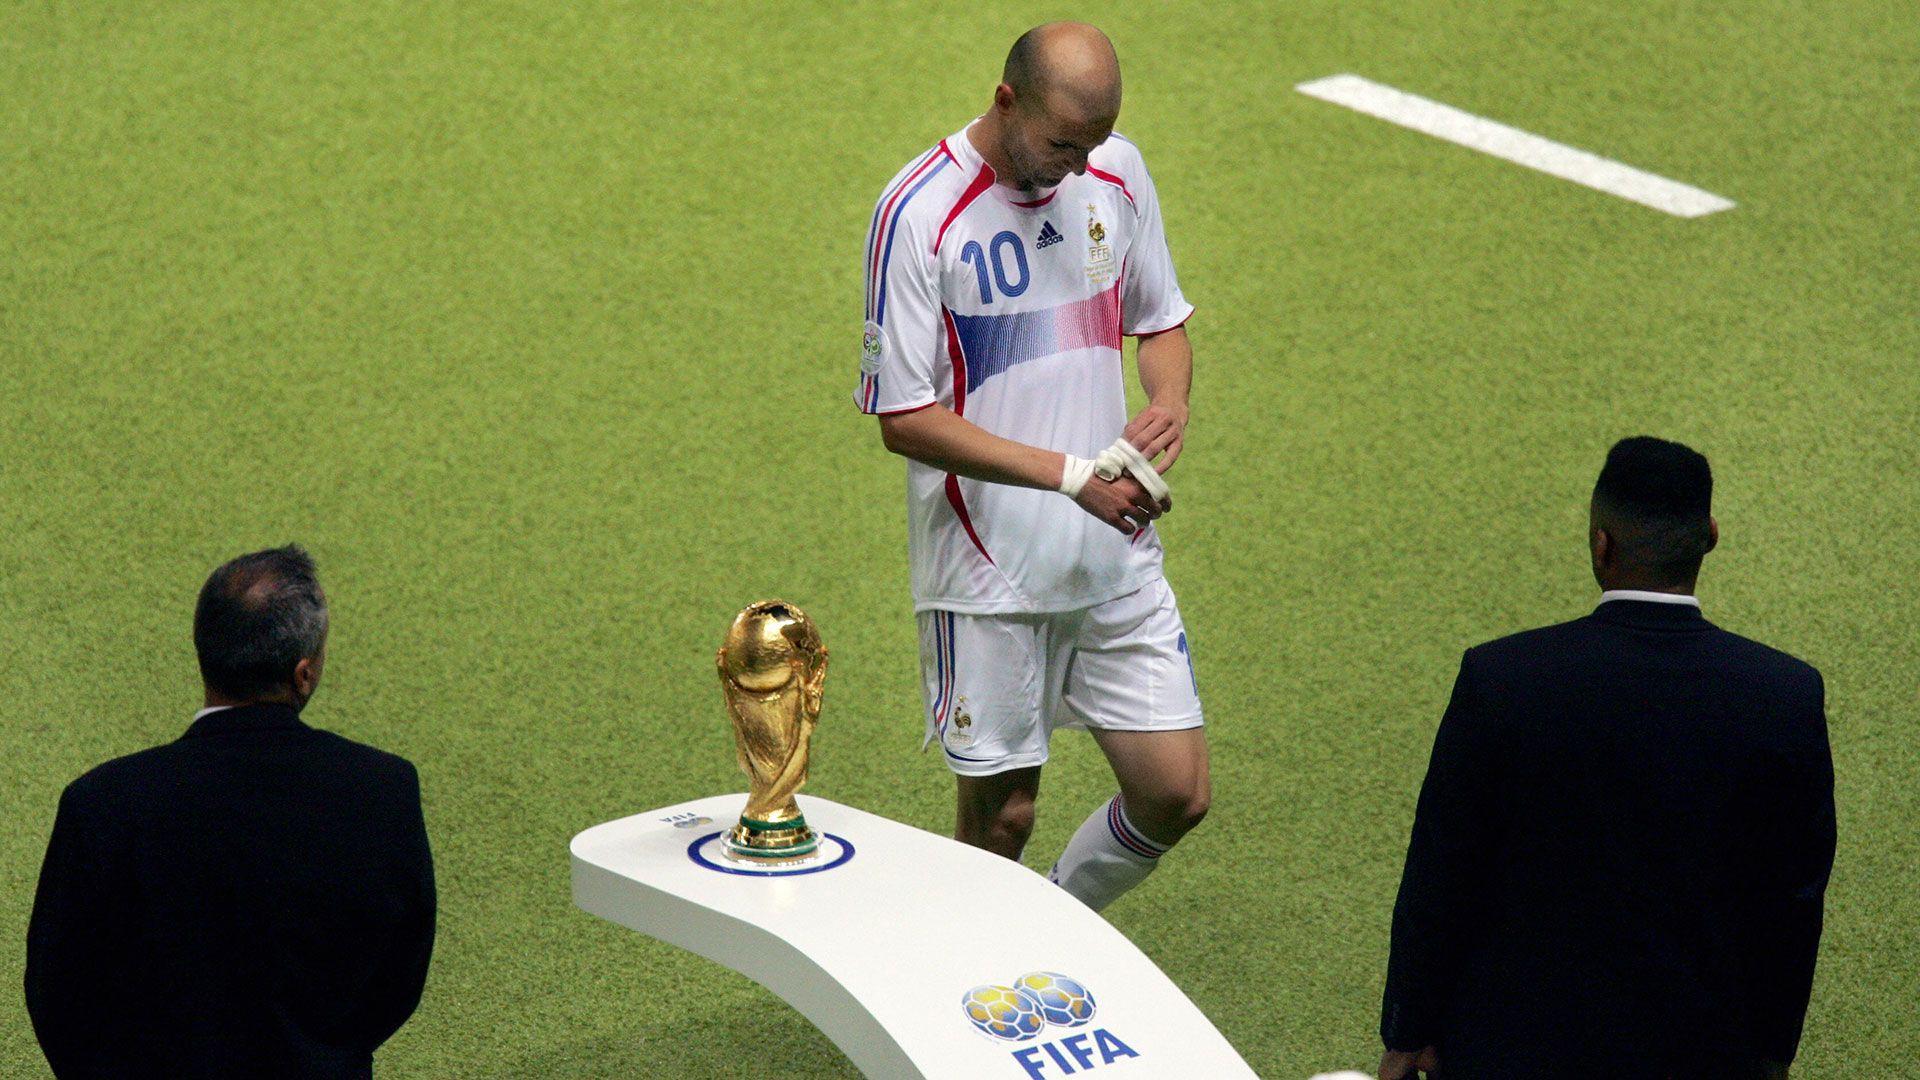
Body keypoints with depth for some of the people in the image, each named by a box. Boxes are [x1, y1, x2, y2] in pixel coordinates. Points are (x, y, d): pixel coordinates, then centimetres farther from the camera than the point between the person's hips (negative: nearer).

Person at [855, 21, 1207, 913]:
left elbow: (1161, 319, 16)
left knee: (1175, 796, 4)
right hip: (988, 572, -5)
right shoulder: (919, 213, -16)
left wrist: (1169, 399, -8)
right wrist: (1072, 475, -22)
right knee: (1001, 815, 3)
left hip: (1116, 557, 5)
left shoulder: (1117, 172, 2)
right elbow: (904, 419, -15)